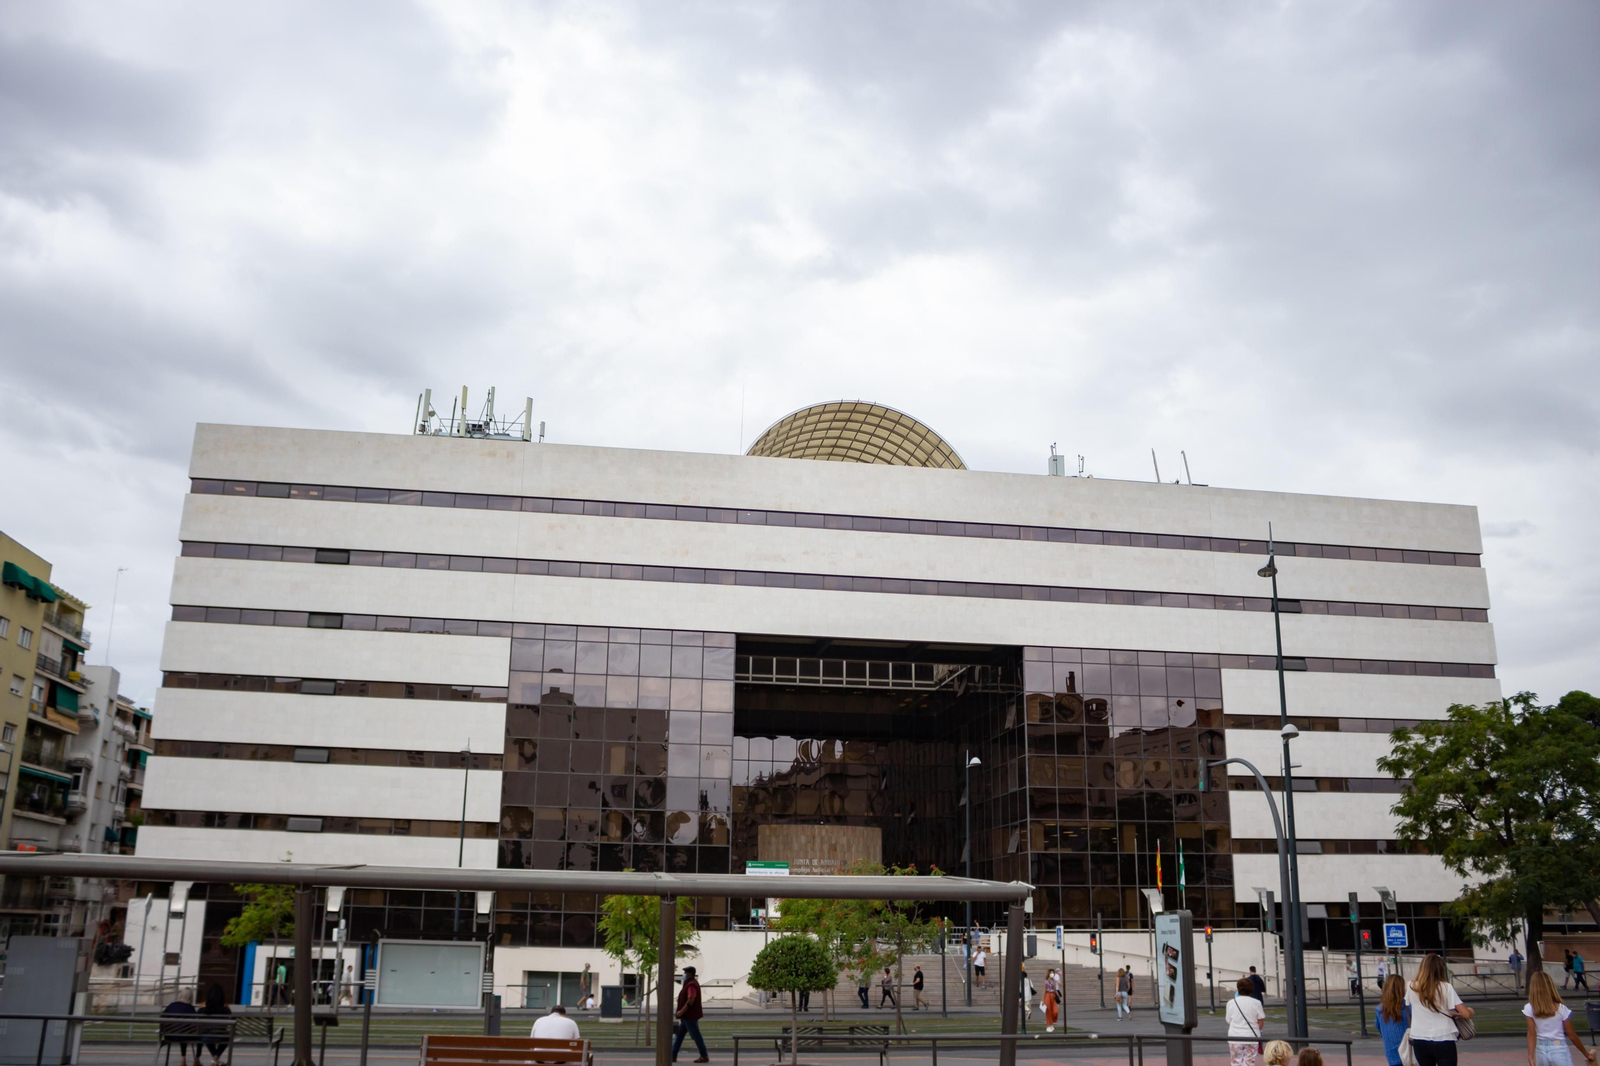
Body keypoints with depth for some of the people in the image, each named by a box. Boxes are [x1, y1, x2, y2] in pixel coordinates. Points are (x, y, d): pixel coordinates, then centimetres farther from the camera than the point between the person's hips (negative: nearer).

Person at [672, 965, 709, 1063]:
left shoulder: (691, 985, -19)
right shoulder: (690, 983, 15)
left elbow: (691, 1000, -27)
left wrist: (681, 1012, -24)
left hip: (690, 1015, -11)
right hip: (688, 1015, 11)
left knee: (696, 1036, -2)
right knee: (679, 1035, 10)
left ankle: (704, 1057, 5)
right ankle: (673, 1056, 11)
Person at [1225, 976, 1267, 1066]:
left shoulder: (1231, 1003, 0)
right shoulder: (1256, 1003, -3)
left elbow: (1229, 1022, 3)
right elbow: (1261, 1024, -1)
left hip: (1235, 1038, 0)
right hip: (1252, 1038, 0)